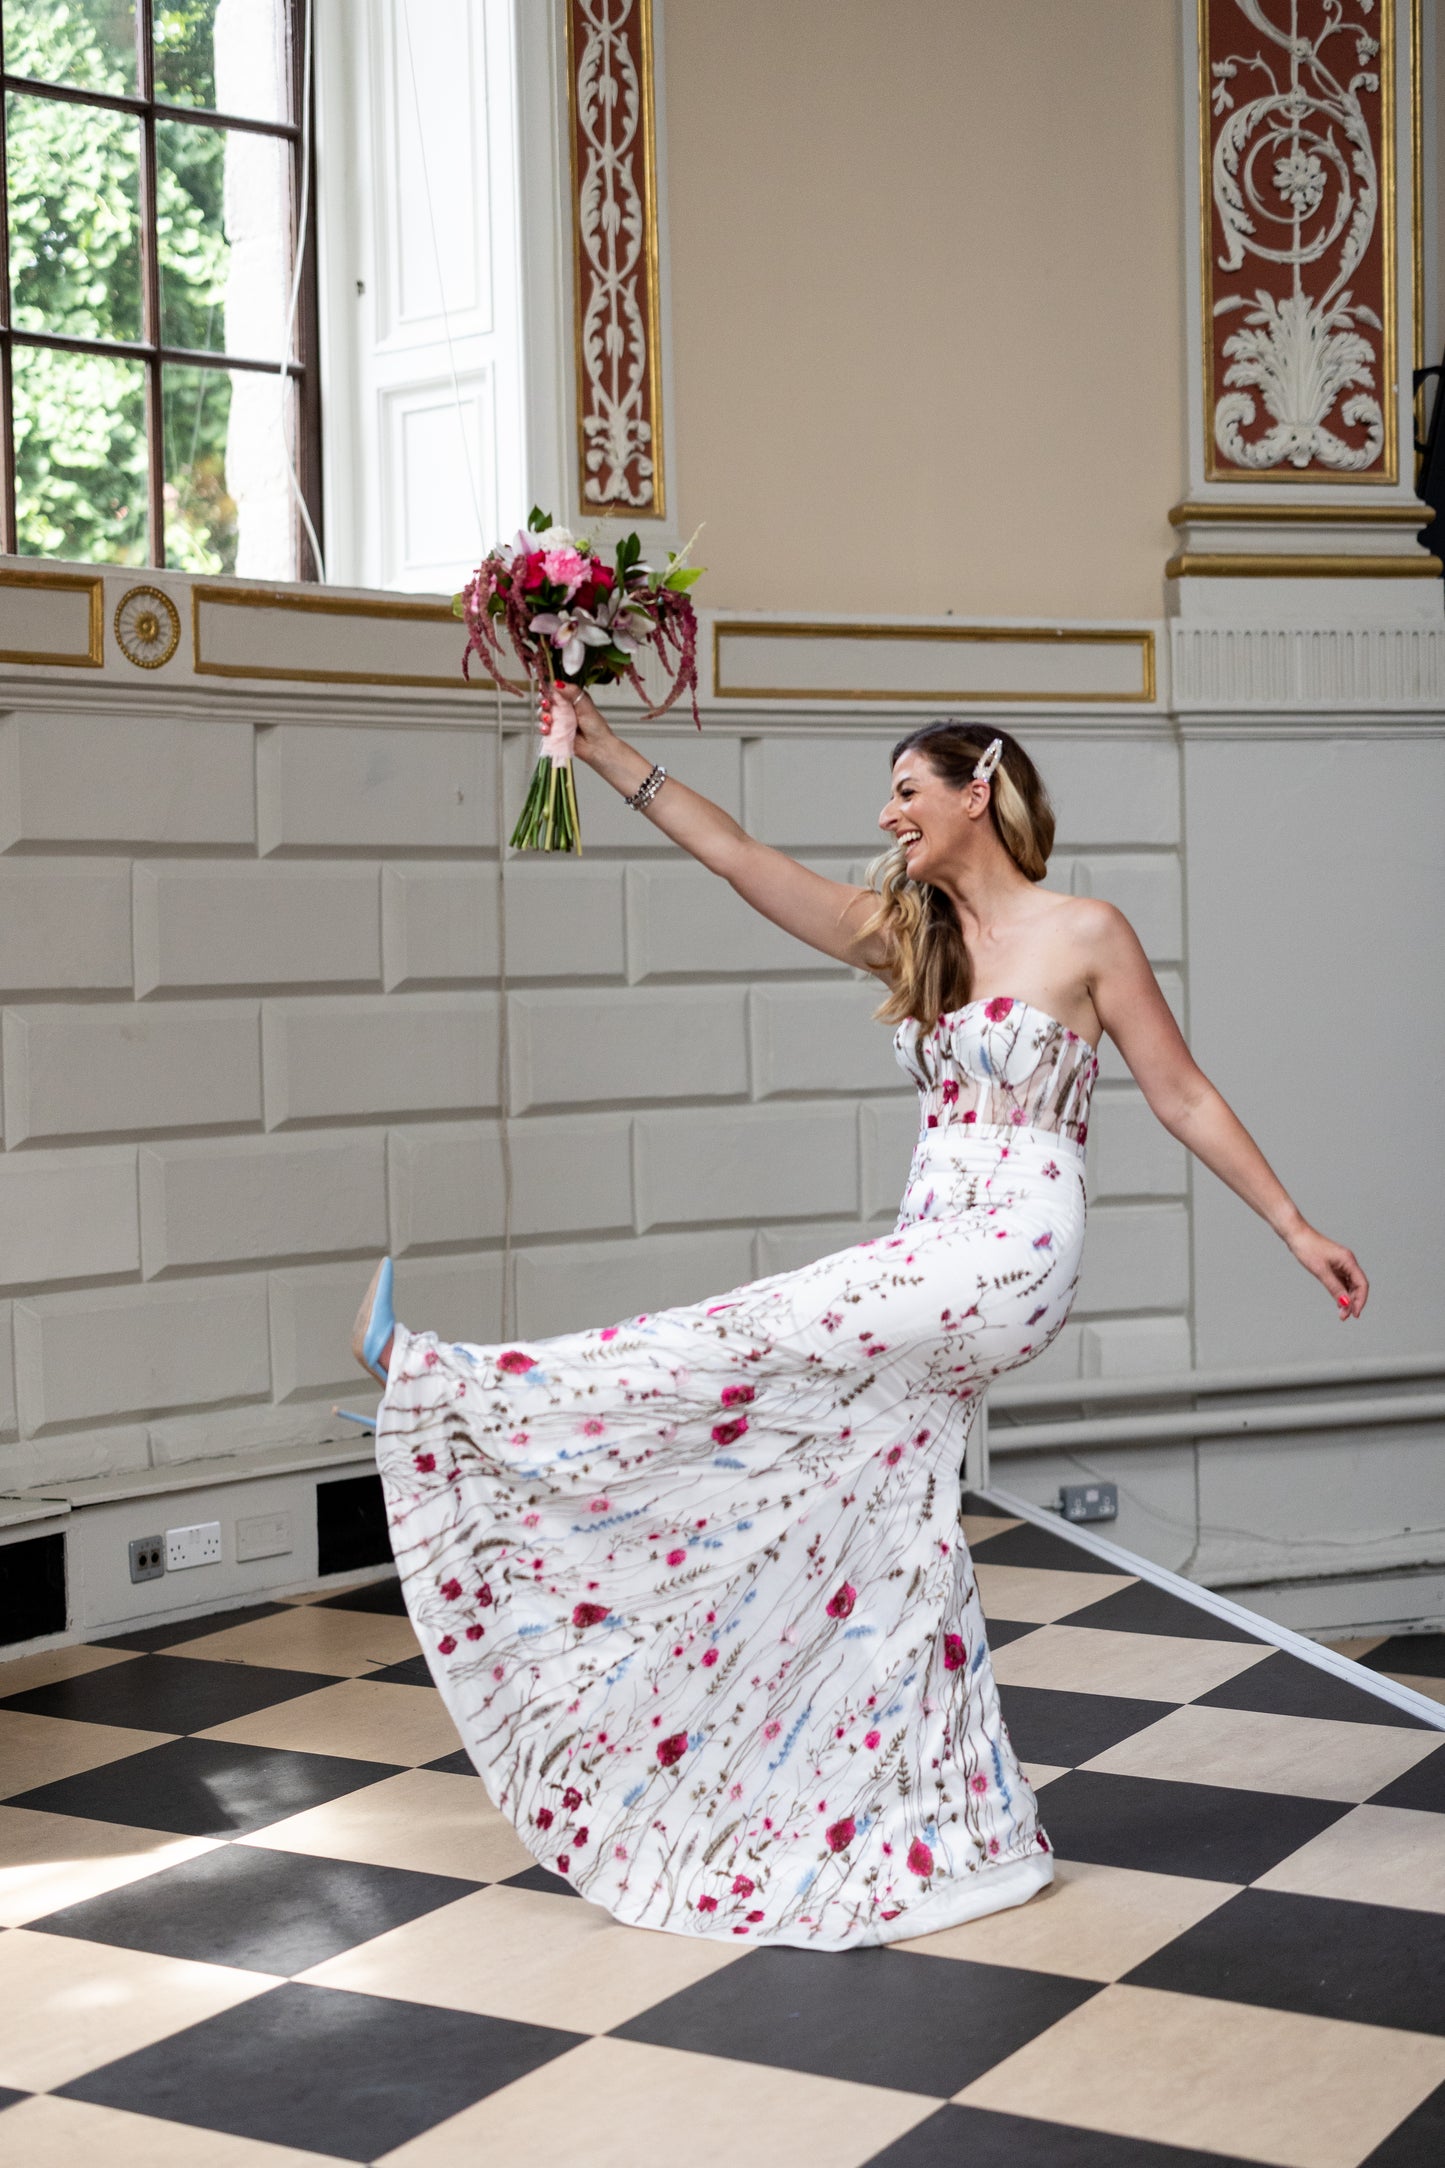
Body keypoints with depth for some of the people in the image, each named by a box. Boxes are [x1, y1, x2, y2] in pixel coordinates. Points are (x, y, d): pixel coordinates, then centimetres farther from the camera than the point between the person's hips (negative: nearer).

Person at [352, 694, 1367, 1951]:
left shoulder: (1086, 935, -4)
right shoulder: (907, 932, 13)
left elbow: (1184, 1097, 2)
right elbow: (743, 861, 10)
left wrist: (1294, 1227, 2)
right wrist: (613, 758, 5)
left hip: (1007, 1257, -8)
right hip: (931, 1262, 8)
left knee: (744, 1343, -13)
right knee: (896, 1528, 8)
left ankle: (448, 1382, -4)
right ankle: (965, 1837, 17)